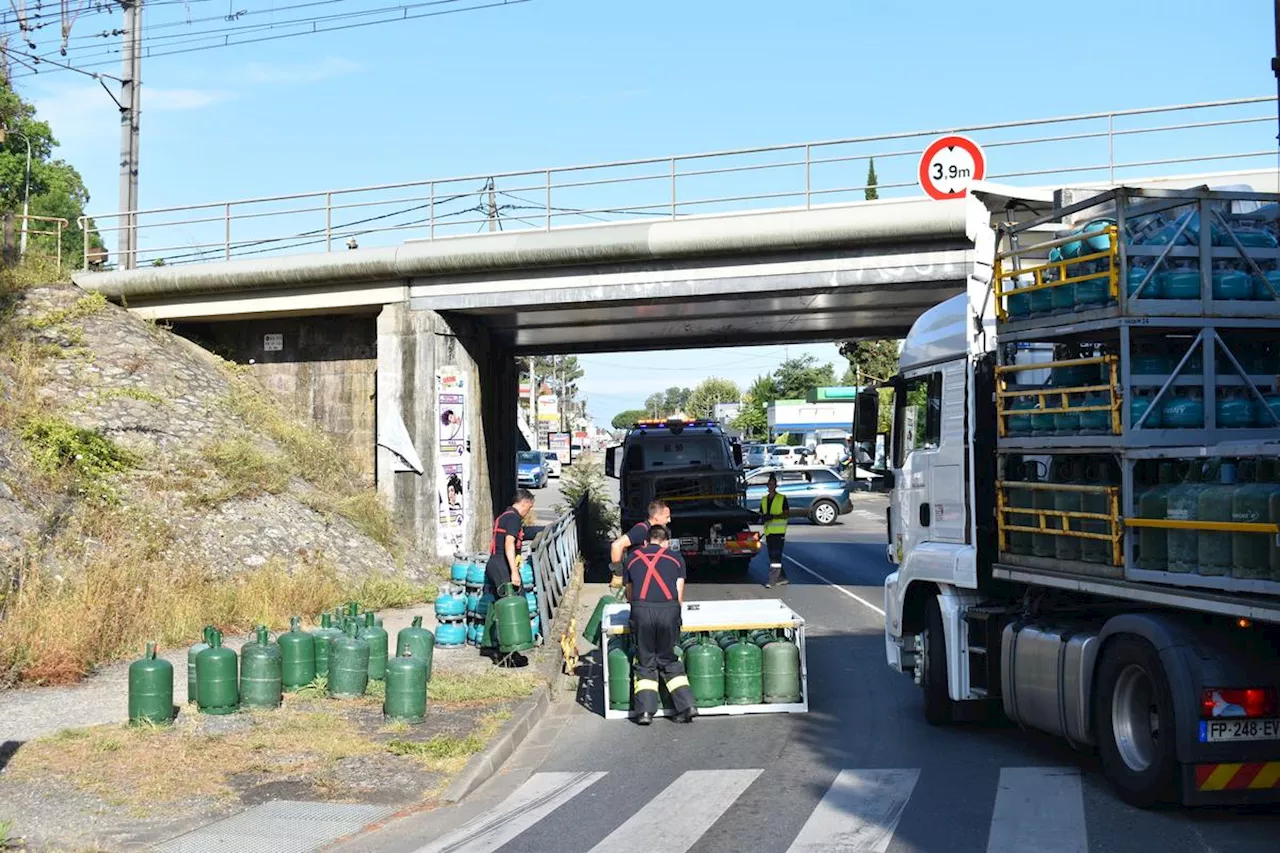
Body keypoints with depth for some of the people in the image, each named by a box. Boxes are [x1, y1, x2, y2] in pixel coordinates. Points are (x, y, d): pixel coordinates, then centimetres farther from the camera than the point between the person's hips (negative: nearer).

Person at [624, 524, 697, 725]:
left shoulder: (633, 557, 23)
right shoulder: (675, 558, 20)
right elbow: (679, 596, 15)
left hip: (641, 610, 0)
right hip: (669, 610, 0)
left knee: (645, 663, 12)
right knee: (670, 661, 16)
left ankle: (645, 710, 4)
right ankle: (687, 705, 8)